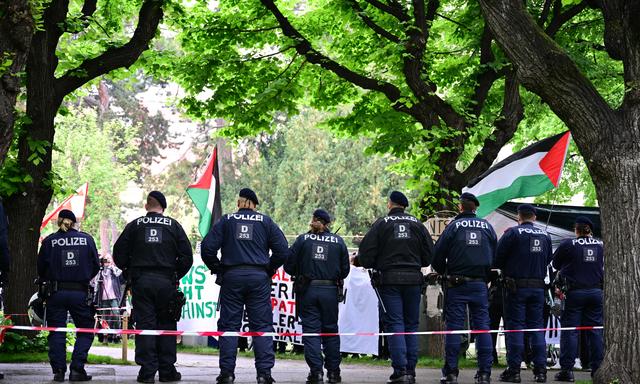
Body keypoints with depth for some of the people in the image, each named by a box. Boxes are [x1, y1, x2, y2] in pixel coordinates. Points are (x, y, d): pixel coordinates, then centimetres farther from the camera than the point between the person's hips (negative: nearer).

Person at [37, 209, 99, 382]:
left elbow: (41, 268, 3)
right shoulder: (87, 239, 2)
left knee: (56, 333, 7)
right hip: (80, 293, 0)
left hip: (56, 292, 0)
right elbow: (95, 266, 8)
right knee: (86, 330, 9)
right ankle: (77, 369, -3)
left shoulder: (49, 241, 0)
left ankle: (58, 371, 1)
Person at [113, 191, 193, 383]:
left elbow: (119, 253, 3)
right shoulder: (173, 226, 6)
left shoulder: (134, 226, 6)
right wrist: (176, 275, 14)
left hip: (141, 281, 0)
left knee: (145, 324, 1)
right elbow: (187, 256, 2)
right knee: (166, 325, 6)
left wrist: (130, 271, 16)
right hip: (166, 281, 0)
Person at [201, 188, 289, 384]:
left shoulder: (226, 221, 7)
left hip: (231, 277, 0)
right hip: (259, 279, 0)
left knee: (229, 325, 4)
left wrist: (218, 270, 9)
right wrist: (269, 270, 9)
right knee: (262, 326, 2)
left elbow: (207, 248, -2)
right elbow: (282, 250, -1)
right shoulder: (265, 221, 7)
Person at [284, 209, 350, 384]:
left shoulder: (303, 239, 0)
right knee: (330, 330, 13)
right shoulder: (338, 241, 4)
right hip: (330, 291, 2)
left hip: (307, 290, -1)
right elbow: (345, 269, 4)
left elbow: (289, 266, -1)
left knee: (311, 330, 1)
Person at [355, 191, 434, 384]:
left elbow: (366, 253, -6)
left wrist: (357, 261, 16)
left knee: (394, 325, -5)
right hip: (413, 279, 3)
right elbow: (429, 255, 9)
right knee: (411, 325, 10)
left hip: (389, 280, -3)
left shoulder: (381, 223, -1)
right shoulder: (417, 224, 8)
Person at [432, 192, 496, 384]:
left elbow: (438, 255, -4)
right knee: (482, 326, 4)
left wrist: (444, 273, 15)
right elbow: (494, 255, 10)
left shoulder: (454, 226, -3)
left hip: (457, 284, -2)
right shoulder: (487, 226, 7)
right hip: (480, 283, 3)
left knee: (453, 327, 0)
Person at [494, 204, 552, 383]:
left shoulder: (513, 233, -8)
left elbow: (497, 257, -7)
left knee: (515, 327, -1)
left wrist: (504, 268, 12)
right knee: (537, 327, 9)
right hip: (538, 287, 4)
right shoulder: (545, 236, 7)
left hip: (516, 286, -4)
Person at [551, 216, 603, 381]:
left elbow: (555, 264, 5)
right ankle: (597, 369, 8)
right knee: (595, 331, 8)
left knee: (570, 331, -1)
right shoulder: (601, 245, 3)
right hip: (596, 292, 3)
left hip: (574, 292, -3)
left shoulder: (568, 244, -8)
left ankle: (567, 369, -4)